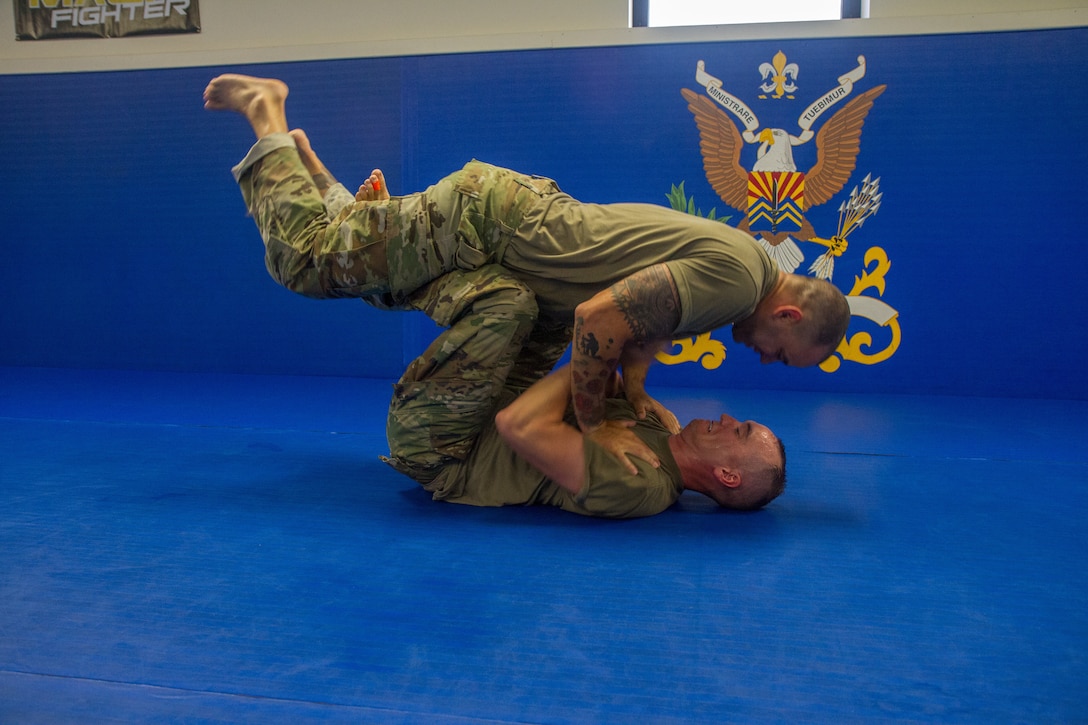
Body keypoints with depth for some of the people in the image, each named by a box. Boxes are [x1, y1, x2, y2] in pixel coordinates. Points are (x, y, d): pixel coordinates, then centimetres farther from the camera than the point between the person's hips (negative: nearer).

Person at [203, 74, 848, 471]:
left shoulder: (738, 256, 6)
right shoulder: (733, 278, -25)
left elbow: (641, 312, 17)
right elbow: (597, 316, -31)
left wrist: (635, 390, 2)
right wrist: (593, 423, -18)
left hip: (528, 209, 8)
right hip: (478, 219, -8)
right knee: (307, 258, 4)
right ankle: (265, 109, 23)